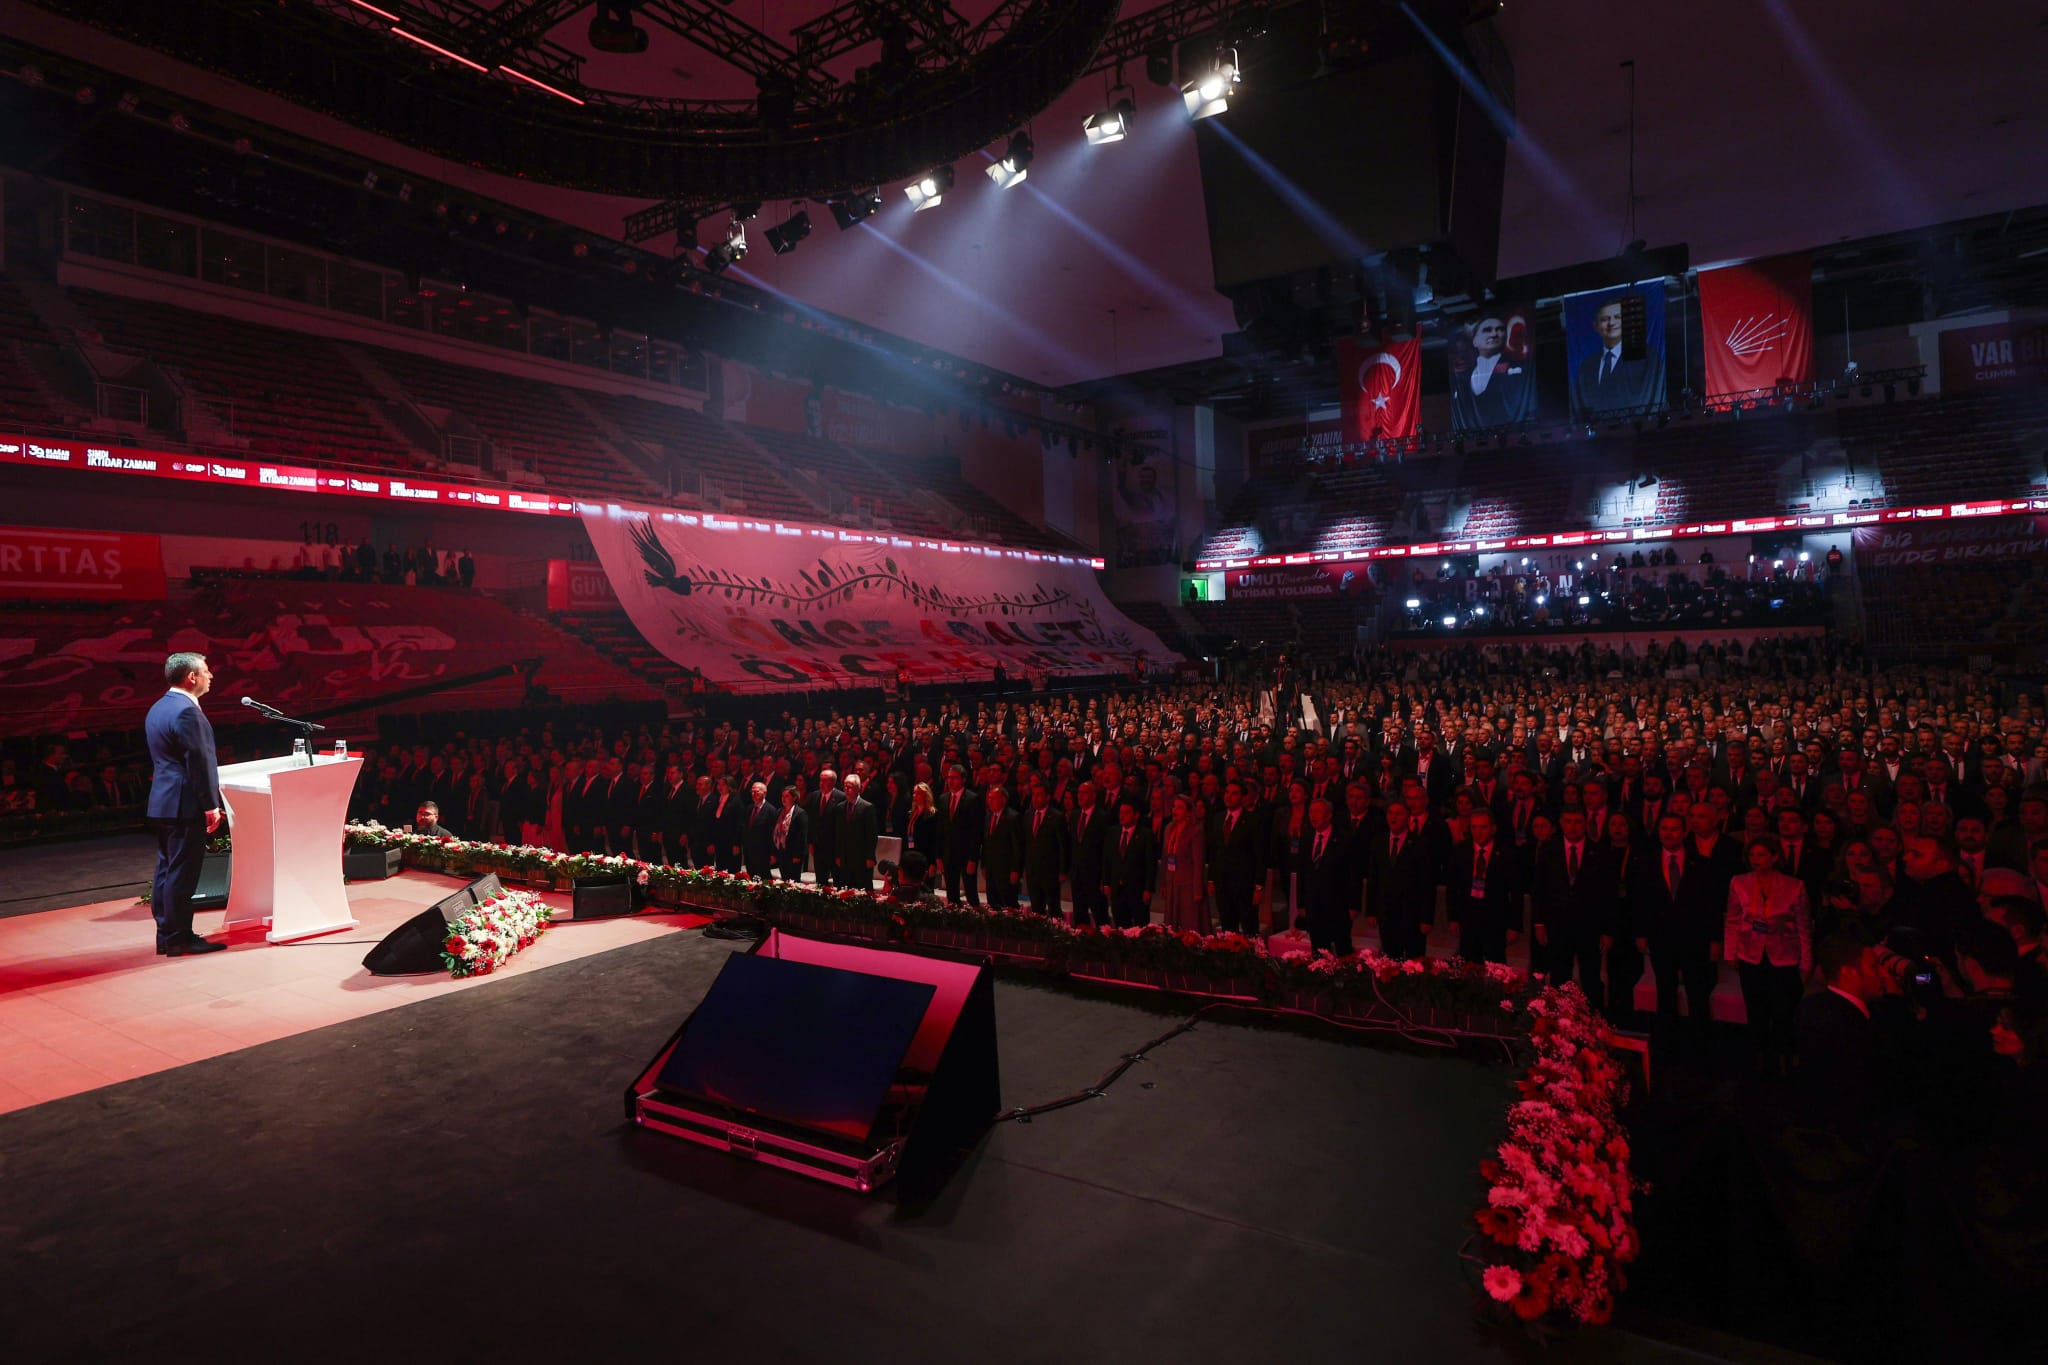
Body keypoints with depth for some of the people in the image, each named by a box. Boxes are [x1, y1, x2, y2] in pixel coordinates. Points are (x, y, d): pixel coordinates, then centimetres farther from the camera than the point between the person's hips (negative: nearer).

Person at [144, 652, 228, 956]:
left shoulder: (158, 708, 15)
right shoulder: (186, 711, -17)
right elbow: (199, 761, -19)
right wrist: (211, 805, -15)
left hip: (163, 803, 10)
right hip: (185, 805, -10)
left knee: (167, 870, 13)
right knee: (182, 873, -4)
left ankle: (166, 935, 20)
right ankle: (178, 938, 2)